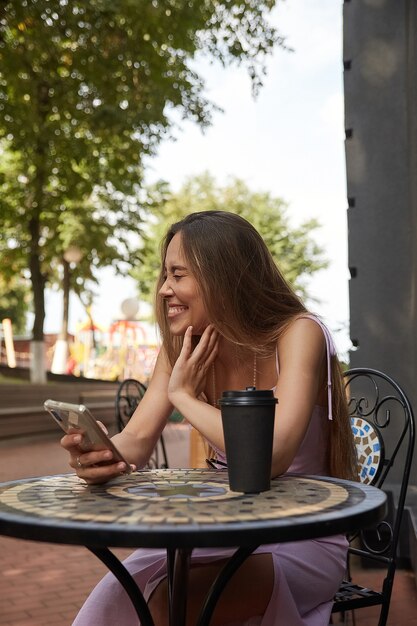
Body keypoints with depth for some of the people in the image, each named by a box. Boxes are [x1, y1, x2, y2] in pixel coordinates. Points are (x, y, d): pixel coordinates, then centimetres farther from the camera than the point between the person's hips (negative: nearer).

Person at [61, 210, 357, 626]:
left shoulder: (298, 334, -18)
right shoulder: (183, 346, 0)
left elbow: (271, 456, -31)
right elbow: (137, 440, -7)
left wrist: (184, 395, -18)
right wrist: (99, 455, -31)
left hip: (304, 540, -5)